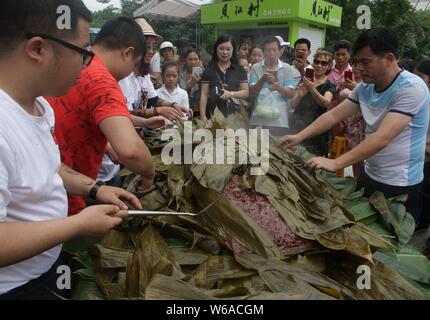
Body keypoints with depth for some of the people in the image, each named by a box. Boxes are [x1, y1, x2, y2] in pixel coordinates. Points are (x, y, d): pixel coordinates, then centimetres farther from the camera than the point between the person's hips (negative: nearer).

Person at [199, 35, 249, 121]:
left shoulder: (239, 70, 10)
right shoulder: (208, 71, 8)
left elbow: (246, 92, 7)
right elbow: (204, 95, 4)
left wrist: (231, 94, -11)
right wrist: (203, 116, -5)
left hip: (234, 114, 1)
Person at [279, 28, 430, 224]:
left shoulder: (411, 88, -22)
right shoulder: (365, 87, 1)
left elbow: (382, 138, -31)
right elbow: (334, 115, 1)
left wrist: (336, 163, -35)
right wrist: (299, 137, -11)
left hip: (399, 184, -7)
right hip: (369, 175, 7)